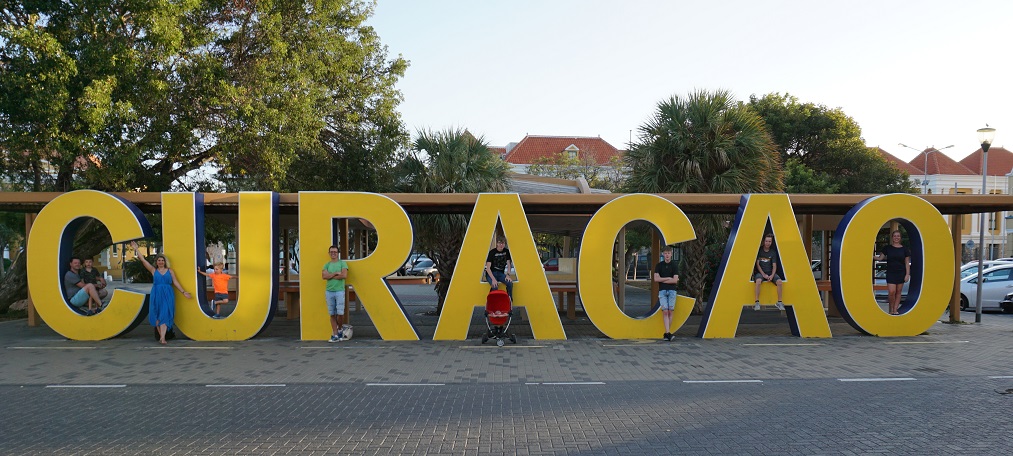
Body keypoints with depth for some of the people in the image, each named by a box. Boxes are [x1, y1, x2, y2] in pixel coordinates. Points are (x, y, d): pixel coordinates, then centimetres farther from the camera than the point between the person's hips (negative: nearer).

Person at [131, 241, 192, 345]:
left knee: (165, 315, -10)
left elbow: (175, 282, 10)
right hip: (156, 295, 1)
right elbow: (143, 260, 5)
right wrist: (136, 249, 2)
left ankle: (162, 337, -19)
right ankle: (161, 337, 8)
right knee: (157, 316, 1)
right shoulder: (153, 270, 8)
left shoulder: (169, 271, 9)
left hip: (167, 295, -1)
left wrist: (183, 292, 5)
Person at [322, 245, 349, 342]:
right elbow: (324, 276, -4)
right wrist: (336, 273, -11)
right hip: (329, 291, 3)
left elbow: (344, 275, -12)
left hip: (339, 291, -3)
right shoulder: (327, 265, 13)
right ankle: (335, 335, 7)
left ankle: (340, 329, 17)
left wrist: (330, 276, -6)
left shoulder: (342, 263, 3)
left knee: (340, 313, -9)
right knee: (332, 314, 3)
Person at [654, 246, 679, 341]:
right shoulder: (659, 265, 6)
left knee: (670, 312, -1)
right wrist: (669, 278, -7)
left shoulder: (674, 266, 3)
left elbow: (675, 280, -7)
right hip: (662, 291, 0)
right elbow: (656, 279, -4)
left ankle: (667, 333, 7)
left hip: (672, 291, 0)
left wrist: (662, 280, -7)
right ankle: (668, 333, -17)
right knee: (665, 311, -10)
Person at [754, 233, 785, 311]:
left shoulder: (773, 252, 6)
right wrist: (763, 274, -13)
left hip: (770, 273, 2)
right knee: (758, 281, -37)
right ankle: (757, 302, -33)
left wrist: (772, 275, -15)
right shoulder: (759, 251, -1)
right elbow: (757, 264, -2)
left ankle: (779, 302, -15)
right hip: (760, 272, -2)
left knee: (779, 281, -28)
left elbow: (774, 265, 2)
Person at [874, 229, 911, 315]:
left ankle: (895, 309, 12)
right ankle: (891, 309, 6)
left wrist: (908, 274, -1)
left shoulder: (904, 249, 3)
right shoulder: (887, 248, 3)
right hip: (890, 273, -1)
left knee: (898, 292, 5)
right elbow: (880, 258, 2)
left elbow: (907, 263, 4)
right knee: (891, 292, -11)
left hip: (901, 273, 1)